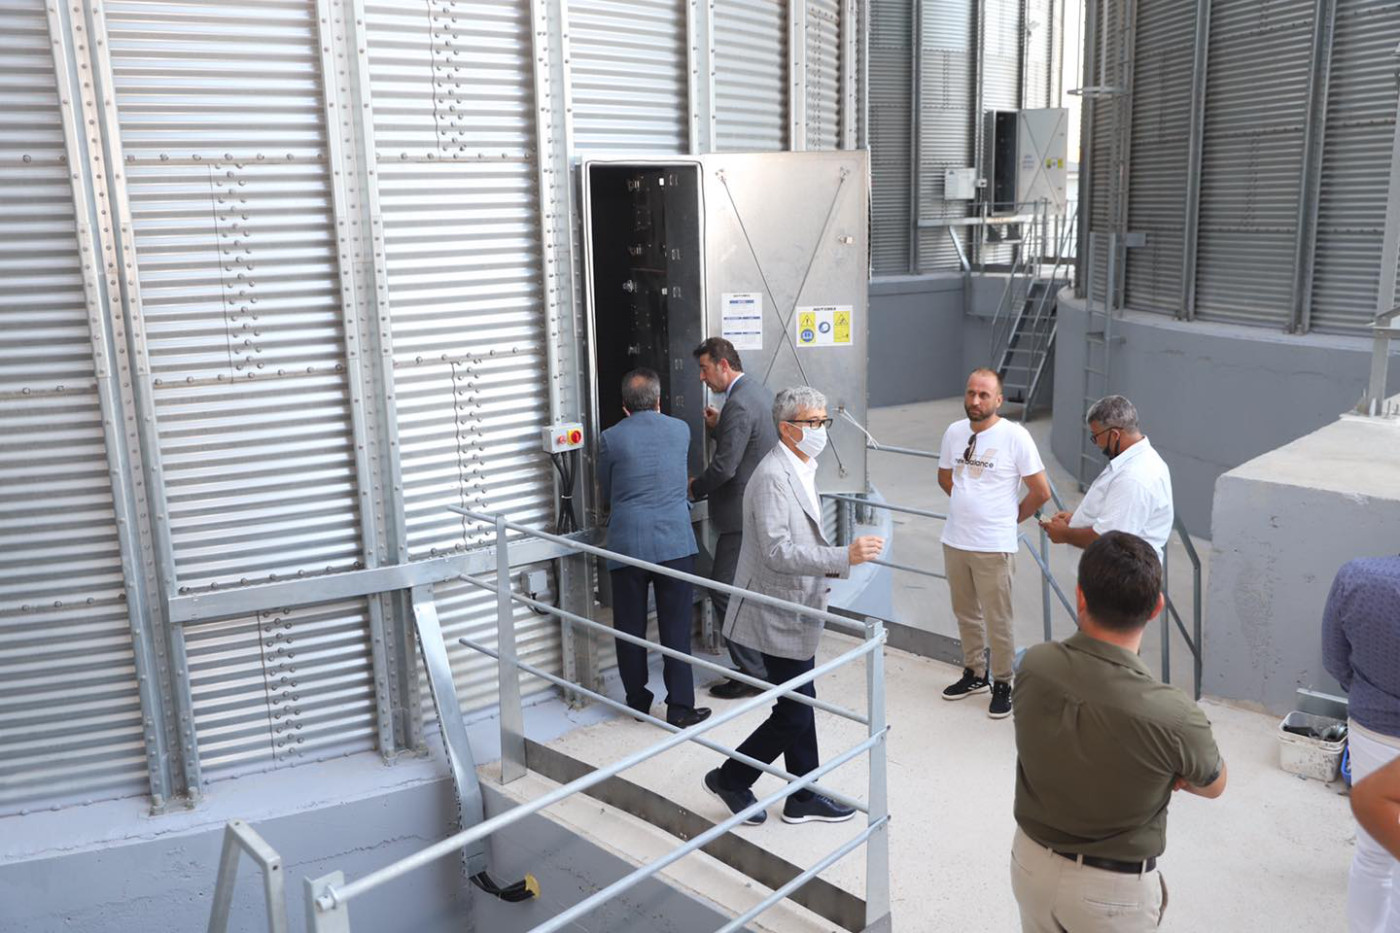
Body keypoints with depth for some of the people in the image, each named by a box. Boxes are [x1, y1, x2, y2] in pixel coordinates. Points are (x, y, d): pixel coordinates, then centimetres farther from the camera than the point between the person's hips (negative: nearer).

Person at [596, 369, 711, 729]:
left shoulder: (611, 438, -2)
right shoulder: (680, 430, 4)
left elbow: (605, 493, 11)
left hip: (627, 544, -1)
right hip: (674, 542, 1)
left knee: (630, 629, 12)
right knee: (676, 629, 5)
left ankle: (638, 702, 23)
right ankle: (680, 707, 6)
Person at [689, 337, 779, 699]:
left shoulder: (738, 404, -20)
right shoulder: (761, 392, 12)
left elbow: (724, 466, -23)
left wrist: (694, 488, -6)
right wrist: (718, 427, 9)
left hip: (743, 516, -10)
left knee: (725, 591, -3)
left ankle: (752, 674, 2)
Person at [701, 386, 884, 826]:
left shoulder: (801, 469, 10)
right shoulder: (773, 476, -22)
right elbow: (777, 552, -28)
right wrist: (844, 557, -30)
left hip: (795, 610, 10)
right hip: (779, 616, -10)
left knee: (799, 706, 17)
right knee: (794, 714, -1)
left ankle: (803, 797, 30)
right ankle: (730, 778, 17)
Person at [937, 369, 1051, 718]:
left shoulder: (1015, 436, -13)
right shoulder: (954, 431, 3)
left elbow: (1041, 491, -8)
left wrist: (1010, 518, 2)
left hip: (993, 547, -6)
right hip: (954, 541, 6)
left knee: (997, 622, 3)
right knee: (966, 614, 19)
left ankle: (1002, 685, 20)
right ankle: (975, 674, 36)